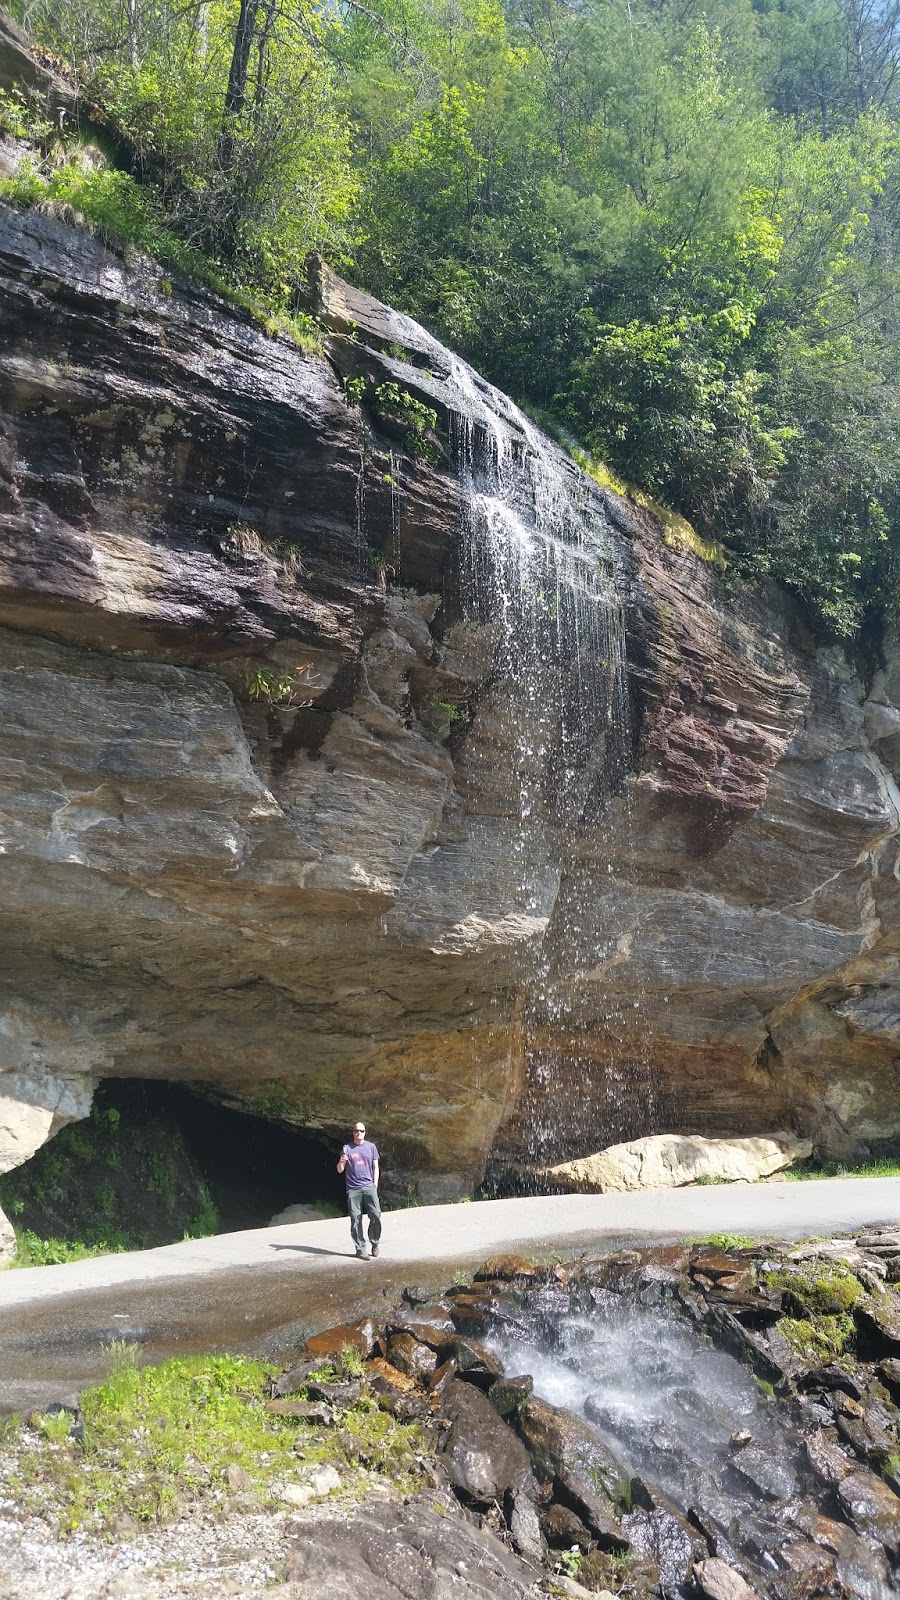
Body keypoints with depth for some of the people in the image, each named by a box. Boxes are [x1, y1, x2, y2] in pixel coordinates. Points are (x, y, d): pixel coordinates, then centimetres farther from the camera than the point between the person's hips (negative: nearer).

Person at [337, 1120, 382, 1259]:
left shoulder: (371, 1147, 9)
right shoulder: (347, 1148, 6)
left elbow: (375, 1167, 12)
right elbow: (340, 1170, 7)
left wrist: (375, 1185, 2)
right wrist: (341, 1162, -15)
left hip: (368, 1186, 0)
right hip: (353, 1189, 0)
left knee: (376, 1215, -11)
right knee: (356, 1220, -1)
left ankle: (374, 1242, 9)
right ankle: (360, 1249, 6)